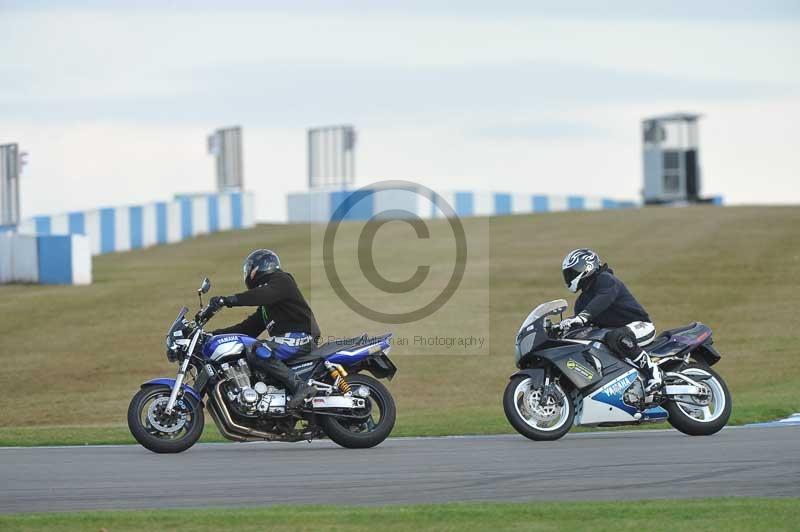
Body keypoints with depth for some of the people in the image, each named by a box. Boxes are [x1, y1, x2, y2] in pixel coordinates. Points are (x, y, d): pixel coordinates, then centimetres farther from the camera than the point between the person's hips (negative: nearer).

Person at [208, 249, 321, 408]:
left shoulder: (281, 281, -1)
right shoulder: (265, 305, 29)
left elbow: (261, 295, -21)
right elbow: (250, 327, 27)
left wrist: (227, 300, -31)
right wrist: (216, 334, 20)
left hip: (300, 336, -10)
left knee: (257, 352, -30)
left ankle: (300, 386, -35)